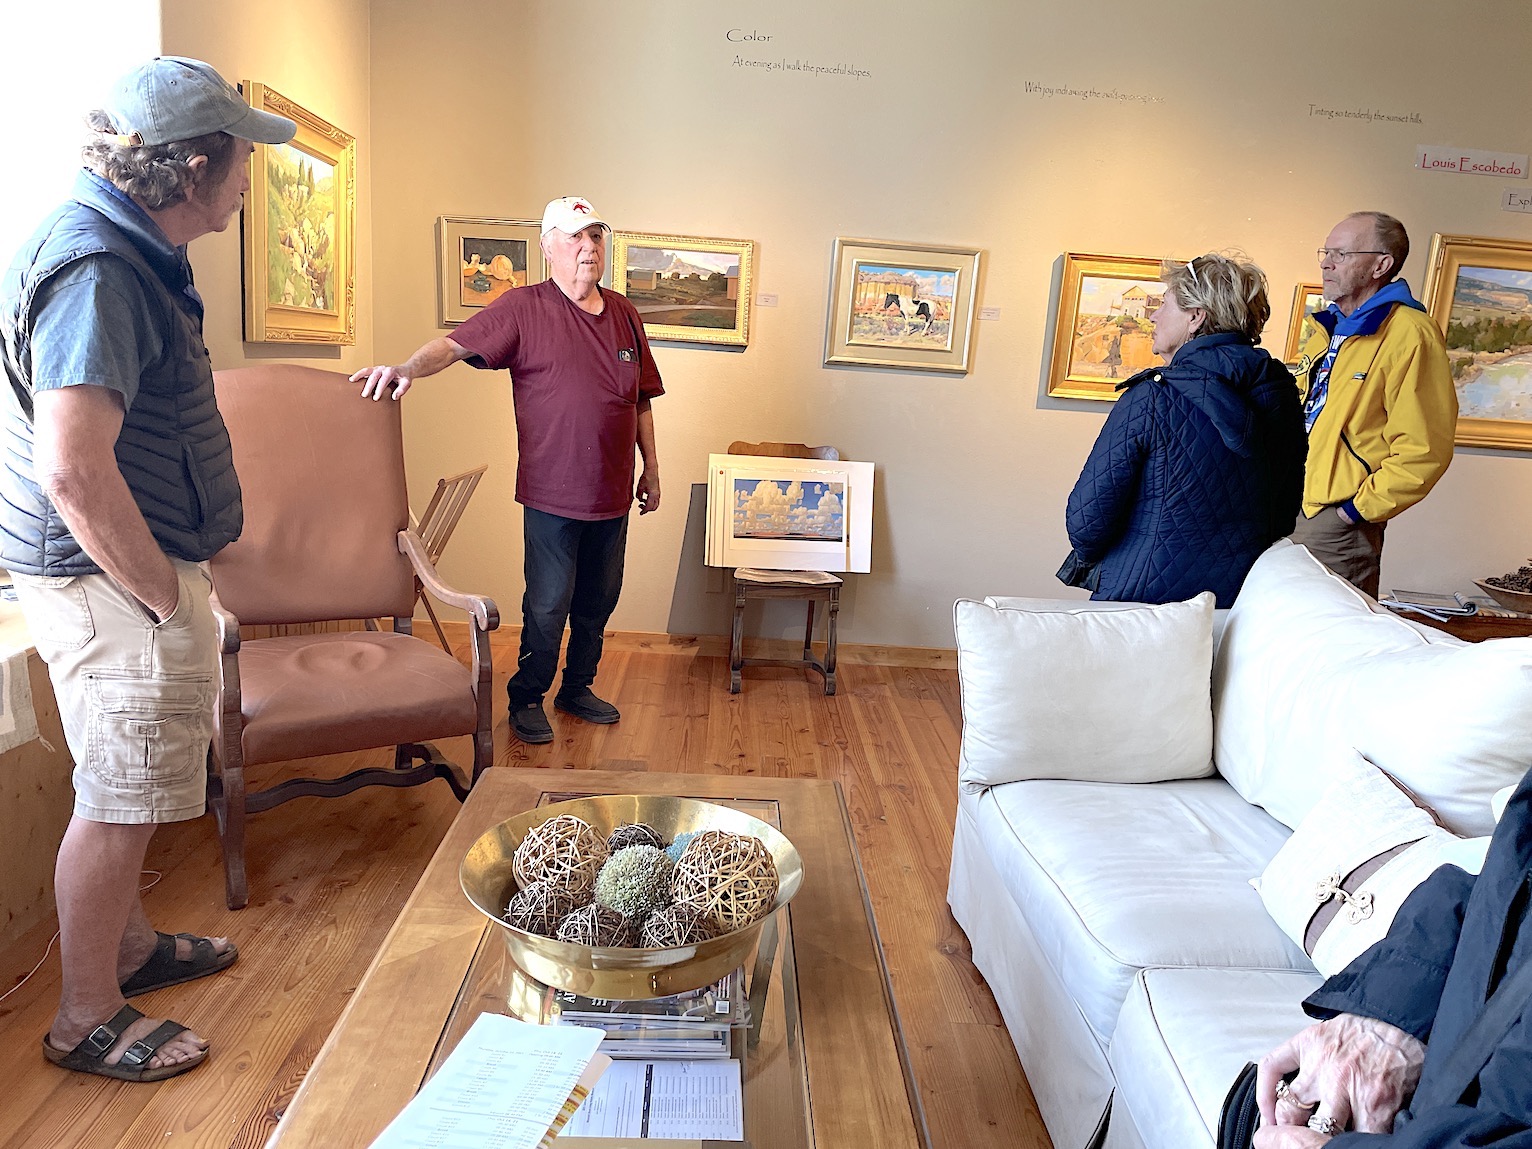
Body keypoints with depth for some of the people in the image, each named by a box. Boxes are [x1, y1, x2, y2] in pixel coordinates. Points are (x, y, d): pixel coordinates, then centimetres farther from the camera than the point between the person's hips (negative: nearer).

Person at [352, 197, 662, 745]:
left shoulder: (624, 313, 10)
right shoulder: (524, 308, -4)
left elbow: (641, 398, 15)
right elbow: (456, 344, -14)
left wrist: (651, 467, 15)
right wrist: (408, 367, -33)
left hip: (612, 494, 5)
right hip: (552, 492, -5)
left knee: (597, 601, 14)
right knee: (548, 604, 1)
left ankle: (577, 688, 32)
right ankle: (526, 699, 20)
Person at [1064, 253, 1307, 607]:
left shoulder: (1149, 398, -16)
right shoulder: (1284, 398, 2)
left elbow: (1086, 522, -15)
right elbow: (1285, 516, 11)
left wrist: (1092, 555, 7)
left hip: (1141, 596, -5)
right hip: (1238, 600, 6)